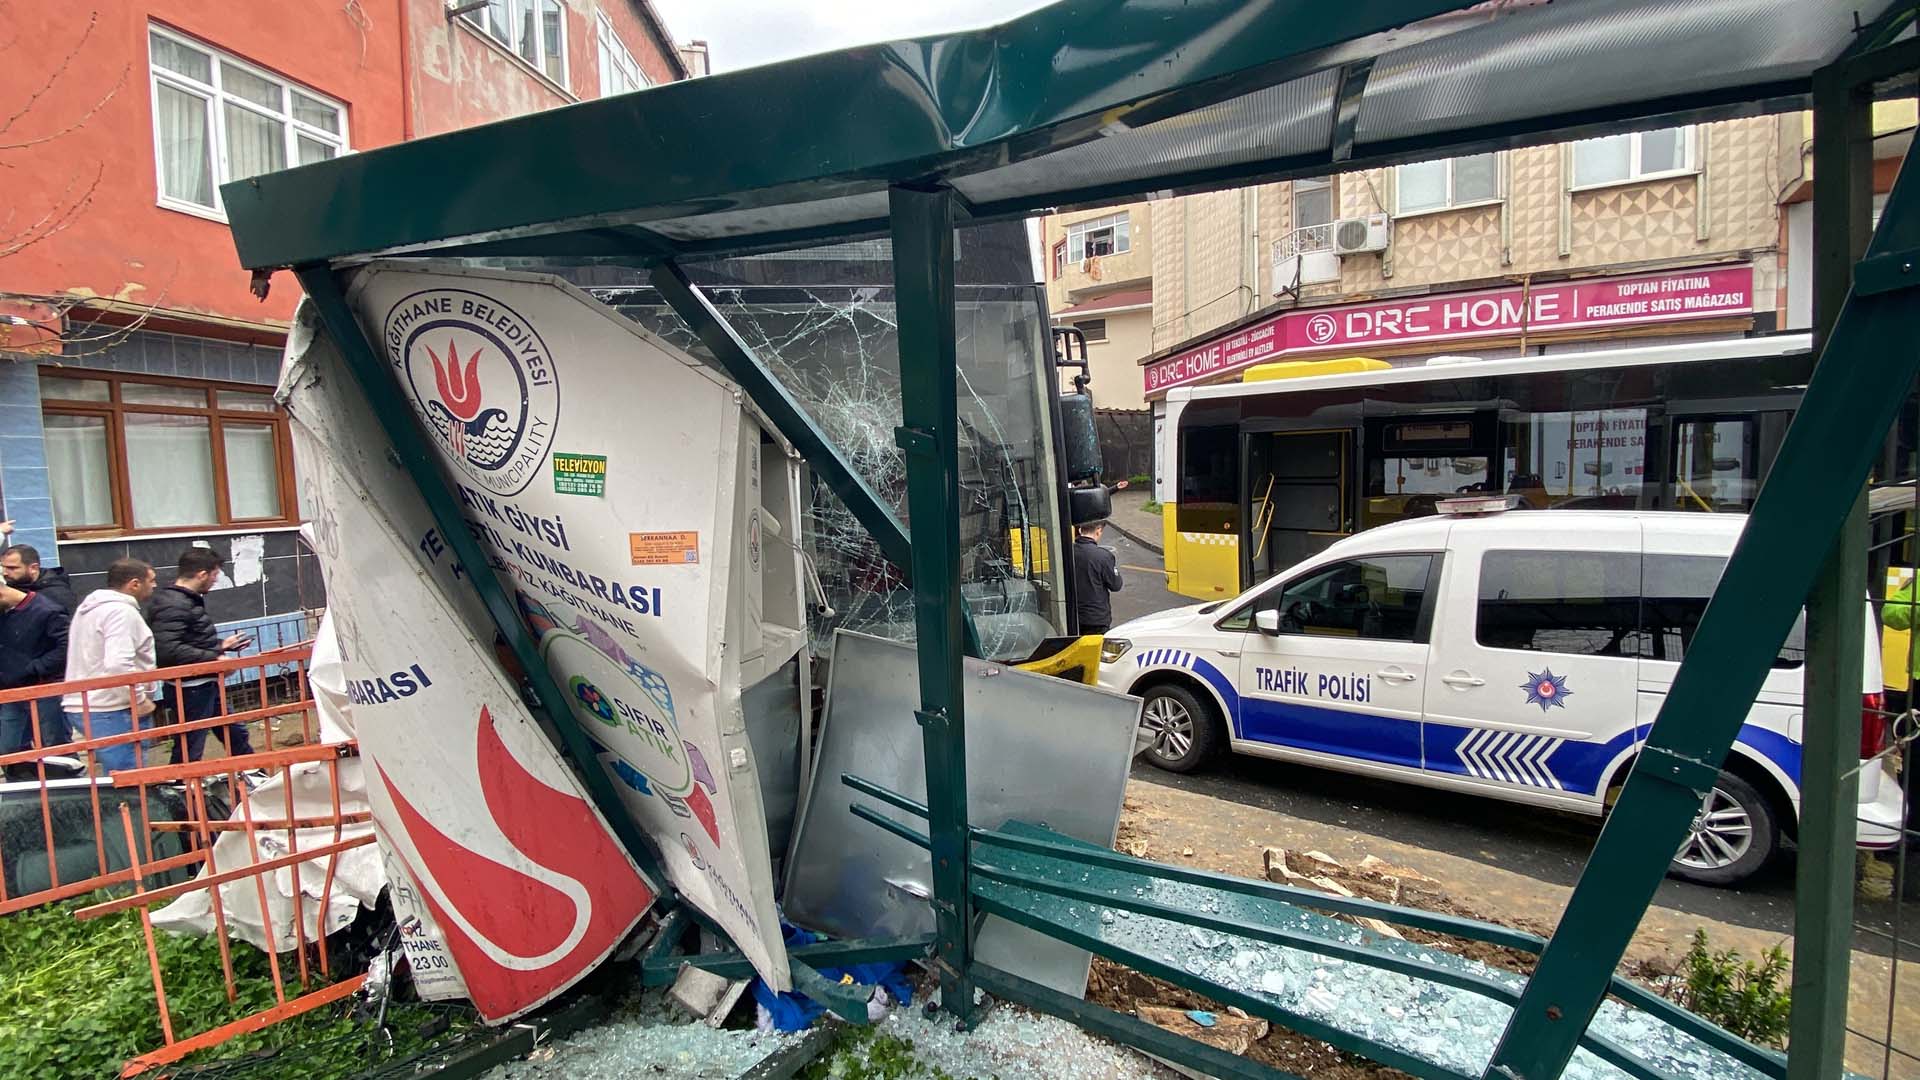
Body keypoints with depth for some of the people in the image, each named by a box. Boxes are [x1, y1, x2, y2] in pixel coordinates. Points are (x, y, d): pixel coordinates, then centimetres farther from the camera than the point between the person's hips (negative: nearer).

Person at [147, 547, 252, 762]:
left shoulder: (189, 599, 10)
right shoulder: (173, 605, -21)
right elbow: (168, 650, -30)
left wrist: (221, 645, 23)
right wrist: (214, 659, -25)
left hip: (205, 685, 10)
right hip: (188, 690, -10)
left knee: (236, 734, 22)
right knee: (188, 752, 0)